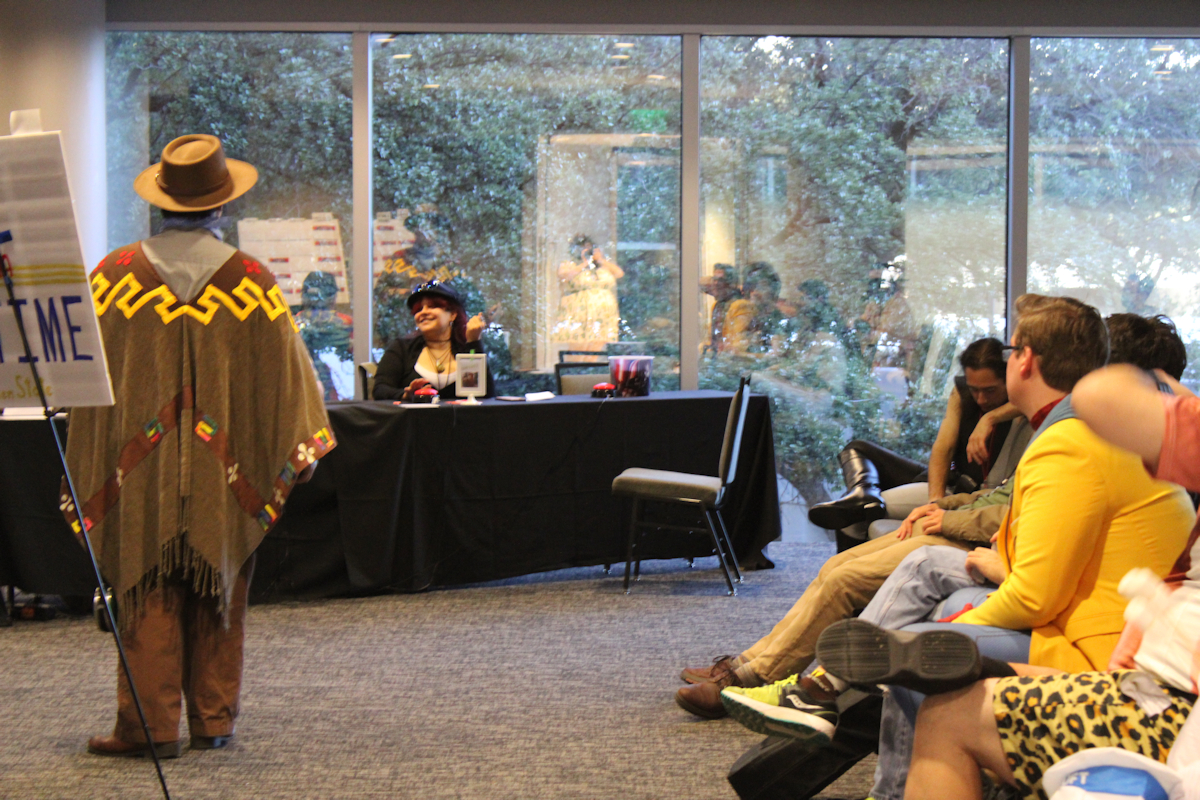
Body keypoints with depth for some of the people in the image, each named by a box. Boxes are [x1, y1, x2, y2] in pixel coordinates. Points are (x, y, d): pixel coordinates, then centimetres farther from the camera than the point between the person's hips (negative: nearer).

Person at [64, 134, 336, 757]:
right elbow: (281, 371, 1)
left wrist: (87, 475, 8)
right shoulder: (250, 279, -2)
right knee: (219, 593, 10)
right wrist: (301, 445, 10)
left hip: (139, 471, 0)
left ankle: (150, 723, 2)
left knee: (147, 595, 4)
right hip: (225, 475, 1)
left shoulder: (116, 274, -2)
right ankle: (213, 719, 15)